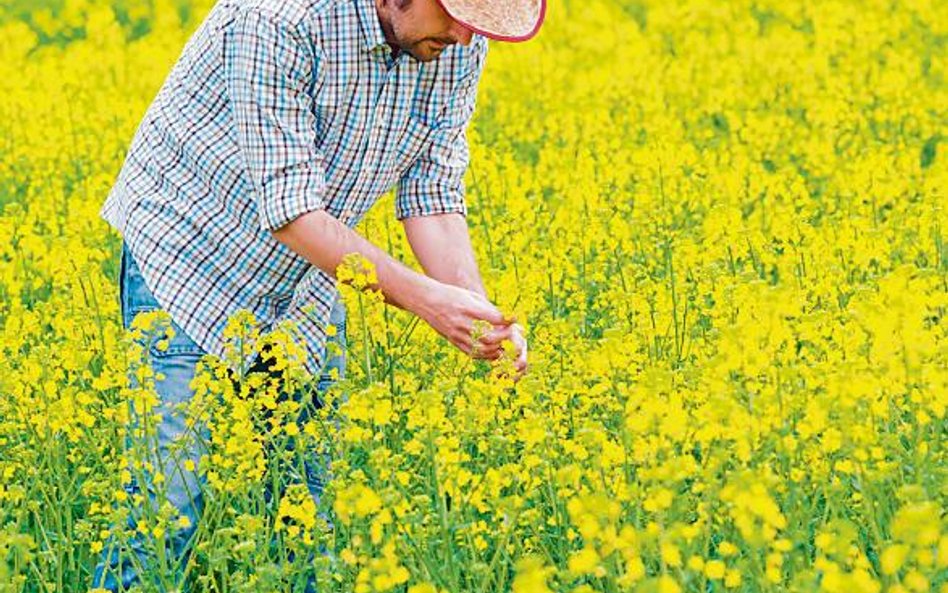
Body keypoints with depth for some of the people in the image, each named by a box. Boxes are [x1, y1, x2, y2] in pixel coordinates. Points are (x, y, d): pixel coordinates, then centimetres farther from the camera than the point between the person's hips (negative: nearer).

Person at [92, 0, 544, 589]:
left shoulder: (461, 47, -12)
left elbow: (433, 197, -5)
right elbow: (288, 209, -29)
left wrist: (480, 309, -21)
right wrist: (421, 295, -33)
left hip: (304, 286, 6)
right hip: (189, 258, -6)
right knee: (168, 501, -13)